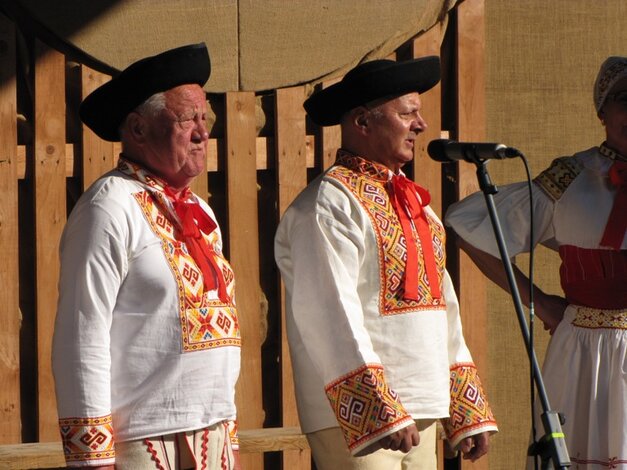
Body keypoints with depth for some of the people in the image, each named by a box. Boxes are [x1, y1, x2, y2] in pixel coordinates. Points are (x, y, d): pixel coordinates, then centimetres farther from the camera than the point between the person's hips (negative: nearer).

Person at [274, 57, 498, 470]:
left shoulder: (413, 202, 20)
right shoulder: (329, 203, -8)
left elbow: (444, 311, 22)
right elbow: (333, 317, -17)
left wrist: (469, 412, 16)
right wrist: (381, 414, -24)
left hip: (421, 416, 9)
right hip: (355, 419, -9)